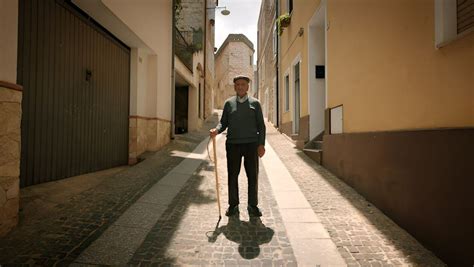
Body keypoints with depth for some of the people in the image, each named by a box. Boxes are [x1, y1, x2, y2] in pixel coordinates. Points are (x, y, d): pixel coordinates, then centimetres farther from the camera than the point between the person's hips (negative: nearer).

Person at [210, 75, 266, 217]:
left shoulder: (255, 103, 7)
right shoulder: (228, 103, 9)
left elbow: (261, 125, 6)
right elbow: (224, 122, 9)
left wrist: (261, 144, -3)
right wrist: (216, 130, -13)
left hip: (251, 144, 0)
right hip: (233, 144, 1)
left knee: (253, 176, 4)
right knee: (232, 176, 5)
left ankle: (253, 205, 19)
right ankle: (233, 205, 19)